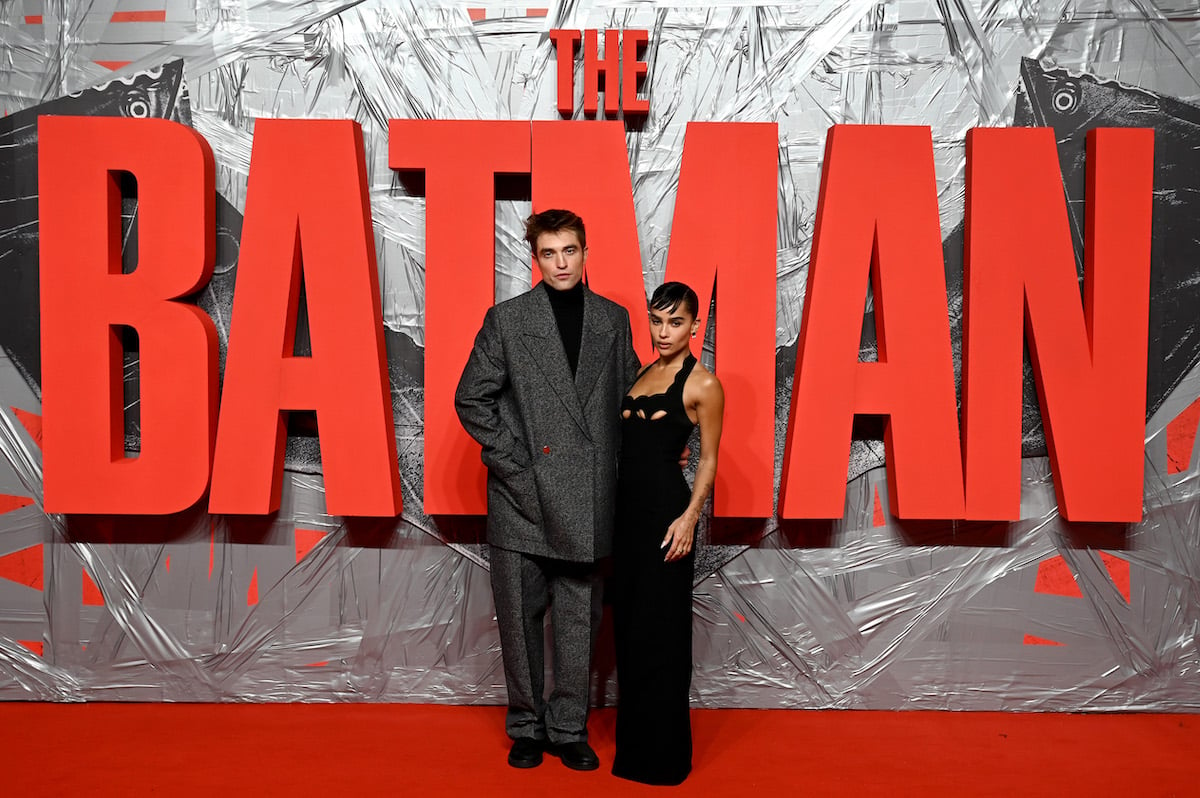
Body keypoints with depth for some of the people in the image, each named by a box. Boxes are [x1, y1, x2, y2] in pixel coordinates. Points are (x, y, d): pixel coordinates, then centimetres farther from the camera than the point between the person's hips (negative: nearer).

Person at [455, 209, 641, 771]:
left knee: (579, 619, 9)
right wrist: (512, 458, -7)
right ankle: (526, 727, 26)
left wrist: (615, 460, 4)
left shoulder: (614, 320, 8)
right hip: (522, 493, -2)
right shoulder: (506, 319, 1)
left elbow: (628, 394, 15)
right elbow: (471, 399, 1)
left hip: (588, 497, 2)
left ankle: (569, 730, 25)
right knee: (520, 617, 8)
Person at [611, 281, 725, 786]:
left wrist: (689, 516, -17)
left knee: (658, 628, 1)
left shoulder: (703, 384, -8)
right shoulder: (645, 372, 13)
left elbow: (709, 459, -9)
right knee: (628, 621, 15)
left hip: (665, 510, -7)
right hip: (628, 507, 8)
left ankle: (661, 751, 16)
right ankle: (633, 734, 32)